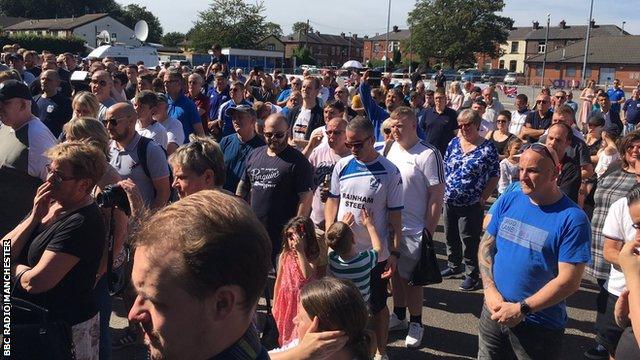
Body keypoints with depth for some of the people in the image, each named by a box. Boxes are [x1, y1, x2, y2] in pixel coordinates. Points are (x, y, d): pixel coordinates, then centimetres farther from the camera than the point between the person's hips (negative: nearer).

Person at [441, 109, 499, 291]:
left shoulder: (488, 148, -9)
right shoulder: (454, 143, 5)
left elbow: (494, 176, -6)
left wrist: (482, 198, -11)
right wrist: (443, 192, 5)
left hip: (471, 205, -5)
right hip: (449, 202, 5)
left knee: (469, 241, 3)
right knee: (450, 236, 17)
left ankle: (472, 274, 19)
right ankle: (454, 266, 37)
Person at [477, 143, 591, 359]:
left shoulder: (573, 218, -16)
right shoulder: (507, 202, -1)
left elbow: (569, 281, -18)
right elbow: (486, 245, 5)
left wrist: (521, 309, -19)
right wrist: (490, 290, -9)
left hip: (540, 326, -4)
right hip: (493, 312, 4)